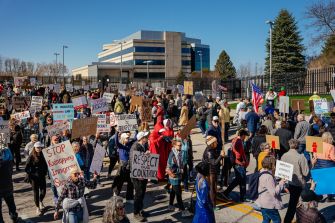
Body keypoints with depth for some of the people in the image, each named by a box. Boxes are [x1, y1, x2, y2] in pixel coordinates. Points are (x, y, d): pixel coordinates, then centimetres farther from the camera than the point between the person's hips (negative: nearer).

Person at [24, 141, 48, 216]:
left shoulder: (43, 156, 0)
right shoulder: (31, 157, -9)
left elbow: (46, 165, 10)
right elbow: (27, 168, -7)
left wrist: (45, 172, 2)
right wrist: (31, 174, -10)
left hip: (42, 177, 3)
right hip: (34, 178, -3)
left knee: (43, 191, 5)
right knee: (36, 192, 5)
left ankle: (41, 201, 37)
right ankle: (38, 208, 20)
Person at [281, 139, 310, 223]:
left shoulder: (284, 156, -6)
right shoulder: (301, 157, -20)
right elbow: (305, 172, -15)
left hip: (287, 182, 5)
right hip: (298, 183, -5)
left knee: (292, 203, 25)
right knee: (293, 204, 6)